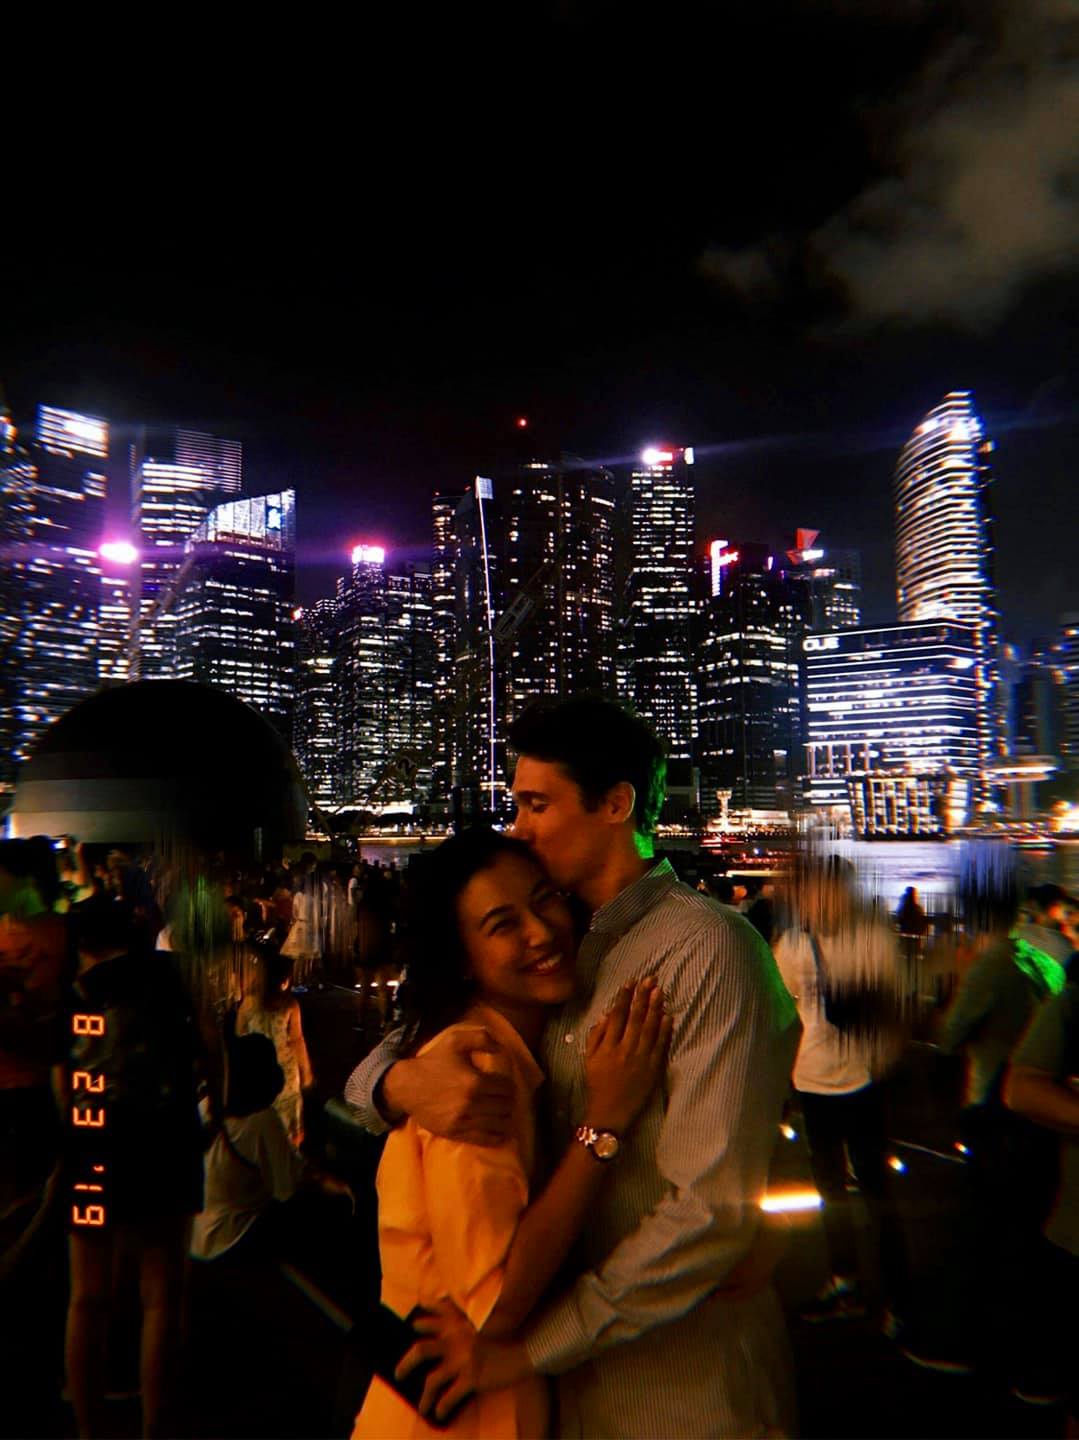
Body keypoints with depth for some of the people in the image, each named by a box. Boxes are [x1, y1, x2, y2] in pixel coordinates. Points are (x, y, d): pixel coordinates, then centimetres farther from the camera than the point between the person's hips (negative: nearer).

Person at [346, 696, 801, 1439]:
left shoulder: (709, 948, -18)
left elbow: (711, 1210, -23)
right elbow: (372, 1068, 5)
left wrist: (529, 1347, -19)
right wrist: (400, 1081, -18)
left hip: (682, 1374, -5)